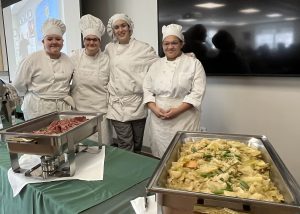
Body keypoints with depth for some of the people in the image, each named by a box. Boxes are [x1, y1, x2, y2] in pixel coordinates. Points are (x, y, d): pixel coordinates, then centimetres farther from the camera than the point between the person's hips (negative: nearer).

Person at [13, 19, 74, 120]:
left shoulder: (68, 60, 6)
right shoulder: (32, 59, -8)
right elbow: (19, 85, -4)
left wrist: (62, 95, 8)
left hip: (63, 108, 4)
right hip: (38, 109, -3)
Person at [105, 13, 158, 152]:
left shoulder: (143, 48, 0)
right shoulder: (109, 49, 9)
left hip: (137, 103, 0)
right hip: (118, 104, 1)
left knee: (137, 144, 12)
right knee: (125, 146, -2)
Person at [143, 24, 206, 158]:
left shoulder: (194, 63, 0)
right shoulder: (156, 65, 12)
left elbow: (197, 92, -8)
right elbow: (147, 89, 9)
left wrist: (177, 110, -17)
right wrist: (155, 109, -8)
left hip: (184, 119, -3)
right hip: (158, 119, 4)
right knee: (160, 154, 10)